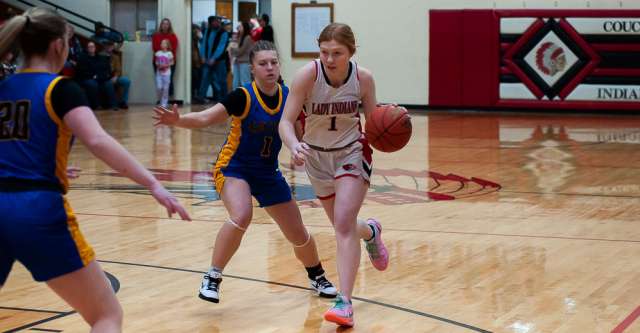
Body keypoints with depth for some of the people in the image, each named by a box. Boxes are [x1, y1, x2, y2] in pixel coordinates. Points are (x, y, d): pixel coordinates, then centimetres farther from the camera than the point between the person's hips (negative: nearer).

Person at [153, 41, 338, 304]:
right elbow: (205, 118, -27)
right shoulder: (243, 97, -21)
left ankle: (317, 276, 39)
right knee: (241, 216, -33)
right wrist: (177, 120, -44)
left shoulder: (288, 97, -8)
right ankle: (212, 278, -17)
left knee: (298, 235, 9)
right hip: (234, 167, -4)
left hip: (268, 173, 5)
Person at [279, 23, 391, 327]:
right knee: (344, 226, 16)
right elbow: (286, 121, -23)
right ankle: (370, 232, 54)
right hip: (316, 157, 2)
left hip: (352, 153, -2)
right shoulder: (308, 75, -23)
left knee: (344, 224, -19)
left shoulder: (363, 78, -18)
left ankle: (344, 302, -19)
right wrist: (294, 146, -44)